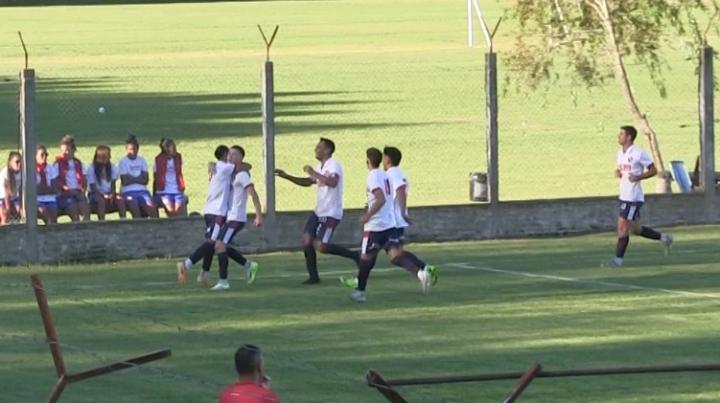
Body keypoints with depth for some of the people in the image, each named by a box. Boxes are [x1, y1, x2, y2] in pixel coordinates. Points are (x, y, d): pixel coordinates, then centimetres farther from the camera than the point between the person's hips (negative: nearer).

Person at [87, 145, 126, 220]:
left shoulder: (112, 168, 5)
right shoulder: (91, 169, -7)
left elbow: (113, 185, 2)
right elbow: (93, 187, -11)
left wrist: (112, 194, -19)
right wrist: (103, 196, -25)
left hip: (109, 194, 3)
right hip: (97, 194, -3)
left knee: (119, 198, -28)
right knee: (101, 200, -37)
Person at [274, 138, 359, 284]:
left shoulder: (333, 165, -15)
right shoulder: (321, 167, 15)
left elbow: (333, 182, -34)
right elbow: (307, 182, 27)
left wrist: (313, 173, -27)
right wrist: (286, 176, 19)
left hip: (331, 213, -9)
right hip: (318, 211, 9)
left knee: (320, 246, -14)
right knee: (307, 240, 2)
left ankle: (353, 255, 0)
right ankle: (313, 276, 9)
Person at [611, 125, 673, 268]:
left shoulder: (639, 154, -13)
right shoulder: (620, 152, 11)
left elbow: (653, 170, -8)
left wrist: (638, 177, -21)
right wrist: (617, 172, 2)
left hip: (633, 197, -9)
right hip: (624, 196, 9)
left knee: (623, 226, -10)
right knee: (635, 229, 13)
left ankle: (618, 258, -3)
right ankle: (664, 238, 29)